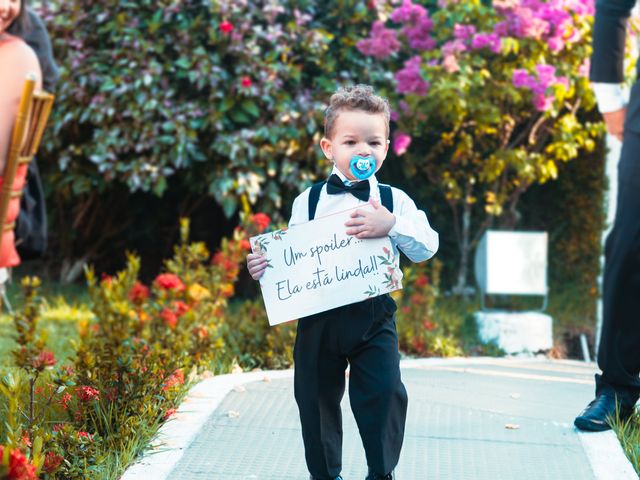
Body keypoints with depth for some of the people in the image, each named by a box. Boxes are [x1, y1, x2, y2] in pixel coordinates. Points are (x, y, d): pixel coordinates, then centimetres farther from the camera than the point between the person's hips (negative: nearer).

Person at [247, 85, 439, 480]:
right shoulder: (309, 201, 3)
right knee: (318, 398, 10)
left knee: (383, 394, -10)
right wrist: (265, 267, -13)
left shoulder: (394, 200, 2)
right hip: (319, 315, 1)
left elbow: (427, 247, -8)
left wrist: (392, 225, -23)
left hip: (374, 316, -1)